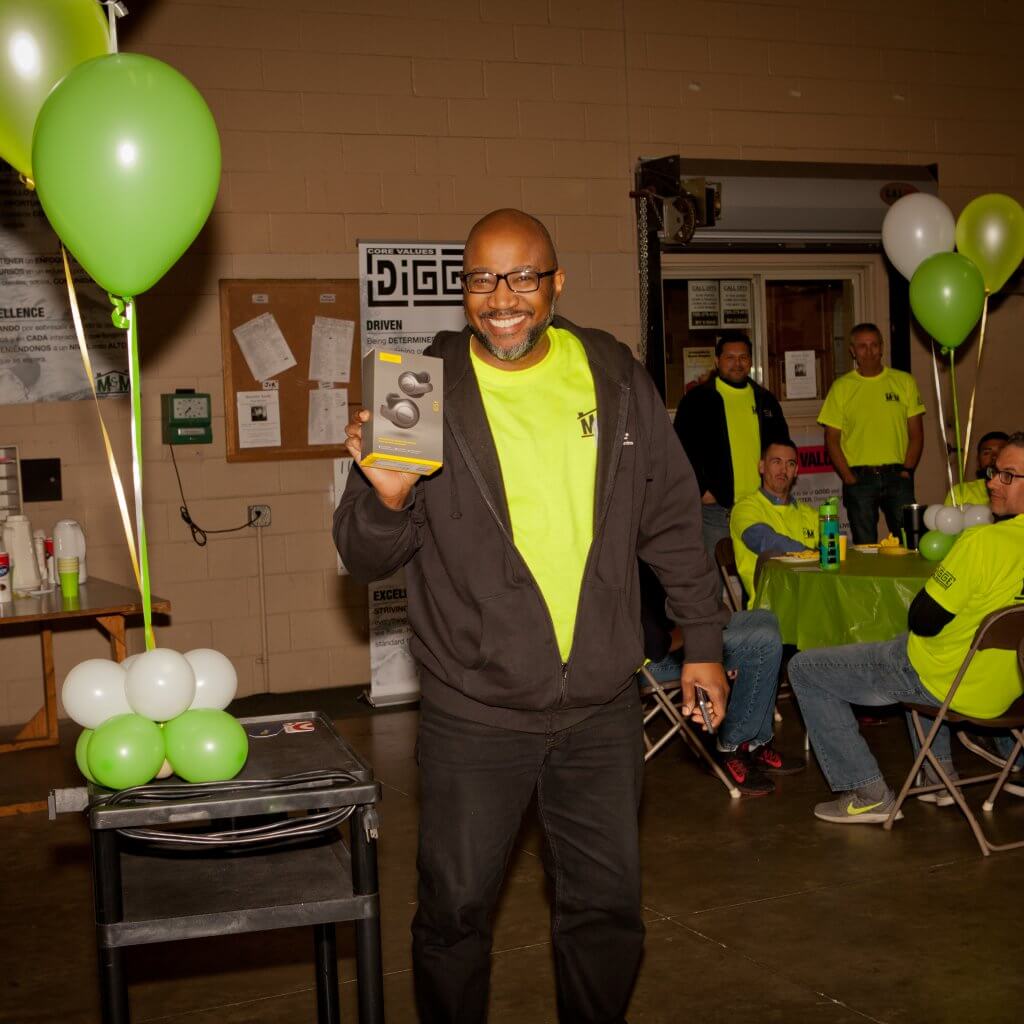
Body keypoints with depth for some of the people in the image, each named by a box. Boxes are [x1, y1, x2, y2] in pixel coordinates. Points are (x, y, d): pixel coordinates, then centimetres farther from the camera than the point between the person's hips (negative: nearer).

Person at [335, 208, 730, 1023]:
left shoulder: (616, 377, 2)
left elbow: (673, 517, 11)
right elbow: (368, 559, -4)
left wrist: (702, 640, 11)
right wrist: (388, 499, -25)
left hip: (602, 706, 3)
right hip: (474, 712, -2)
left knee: (608, 909, 16)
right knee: (455, 914, 10)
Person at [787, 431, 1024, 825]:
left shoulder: (985, 542, -29)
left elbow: (923, 621, -22)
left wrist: (936, 580, -2)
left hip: (945, 684, -8)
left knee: (804, 670, 5)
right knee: (918, 654, 41)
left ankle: (867, 794, 5)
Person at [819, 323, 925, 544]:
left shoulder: (904, 381, 8)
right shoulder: (841, 387, 5)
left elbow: (916, 433, 8)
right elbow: (831, 439, 4)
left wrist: (906, 470, -4)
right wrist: (848, 478, -7)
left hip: (897, 476, 1)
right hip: (859, 478, -1)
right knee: (865, 548, 2)